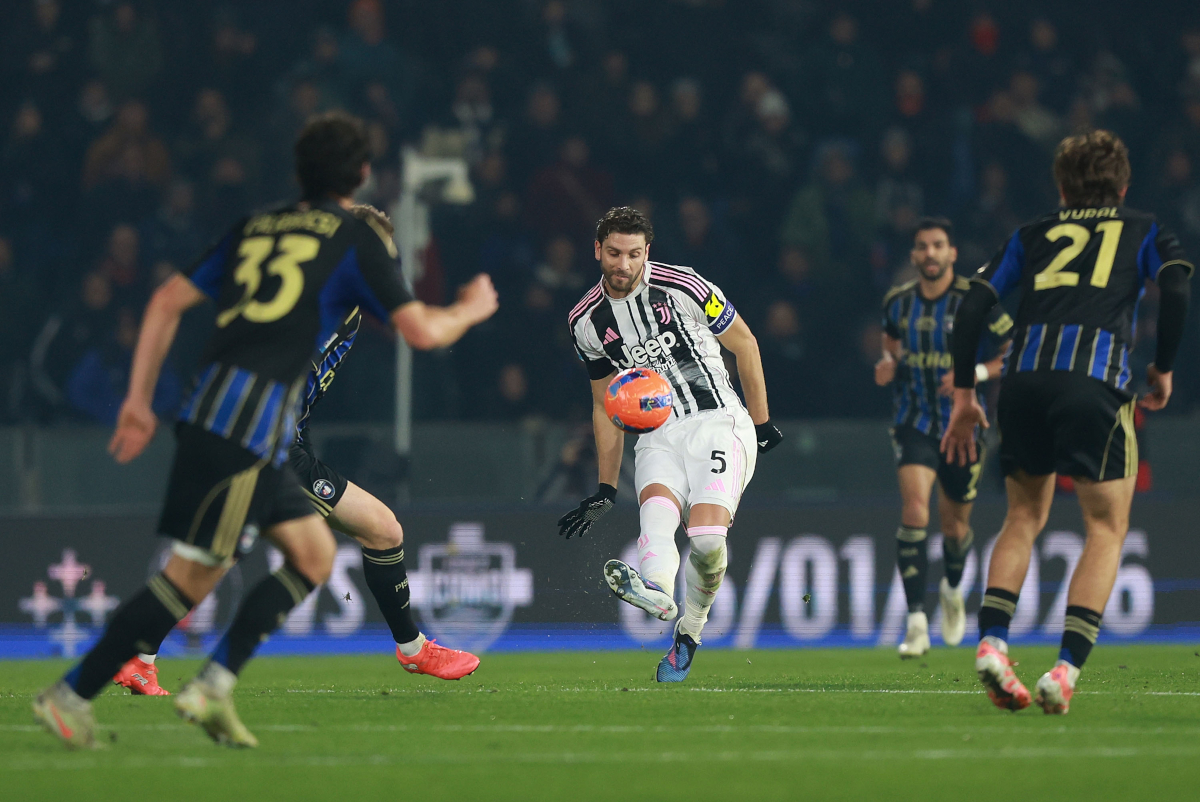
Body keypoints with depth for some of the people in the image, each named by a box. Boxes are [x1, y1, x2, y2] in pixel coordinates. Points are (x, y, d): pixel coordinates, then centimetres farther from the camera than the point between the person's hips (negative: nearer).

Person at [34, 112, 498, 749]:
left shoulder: (256, 229, 20)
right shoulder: (355, 239, 2)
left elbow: (167, 301, 17)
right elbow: (420, 331, 0)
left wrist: (139, 399, 19)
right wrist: (471, 310, 21)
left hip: (209, 408, 8)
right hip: (256, 416, -8)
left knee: (314, 555, 14)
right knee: (193, 575, -6)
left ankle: (215, 685, 4)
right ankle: (71, 696, -8)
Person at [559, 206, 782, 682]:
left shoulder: (681, 287, -6)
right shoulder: (587, 321, 7)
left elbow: (743, 344, 8)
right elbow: (605, 406, 19)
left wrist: (762, 424, 14)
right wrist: (605, 490, 17)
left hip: (717, 423, -3)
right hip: (658, 437, 3)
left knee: (706, 538, -23)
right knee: (657, 509, -31)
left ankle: (689, 631, -2)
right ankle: (656, 588, -60)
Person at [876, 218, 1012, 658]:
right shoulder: (898, 301, 2)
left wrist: (976, 373, -18)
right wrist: (888, 363, 2)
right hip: (913, 423, 1)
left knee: (955, 524, 12)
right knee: (914, 507, -21)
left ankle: (952, 589, 48)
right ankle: (917, 623, -22)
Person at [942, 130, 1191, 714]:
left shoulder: (1032, 236, 25)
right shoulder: (1143, 231, 21)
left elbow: (973, 307, 15)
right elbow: (1176, 289, 1)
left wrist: (964, 394, 19)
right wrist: (1163, 369, 13)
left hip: (1024, 378, 3)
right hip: (1096, 380, -3)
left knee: (1024, 518, 21)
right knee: (1107, 529, 7)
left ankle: (991, 643, 2)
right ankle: (1066, 670, -8)